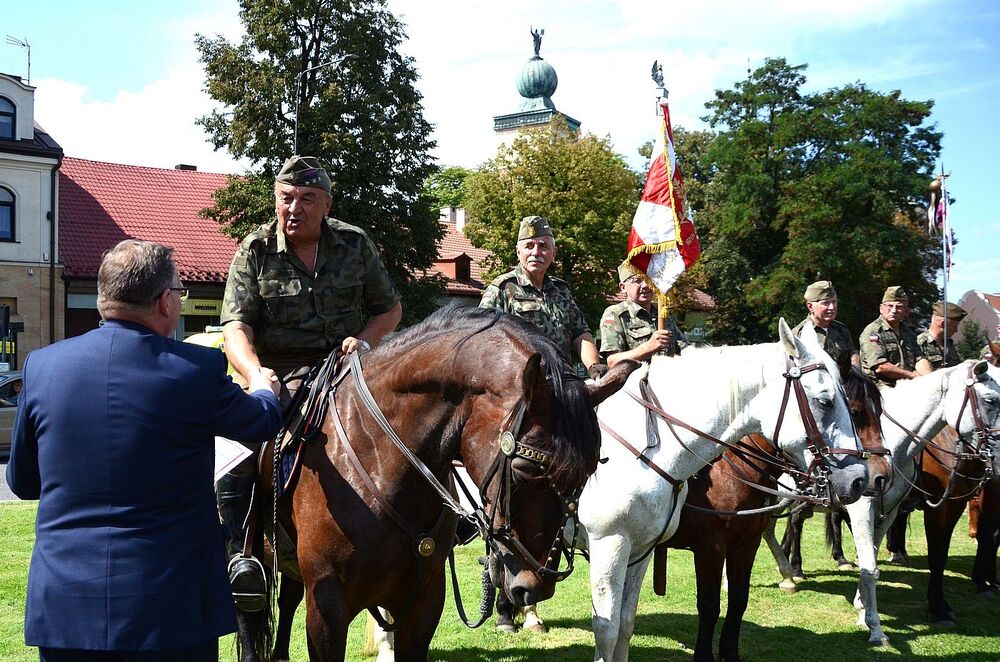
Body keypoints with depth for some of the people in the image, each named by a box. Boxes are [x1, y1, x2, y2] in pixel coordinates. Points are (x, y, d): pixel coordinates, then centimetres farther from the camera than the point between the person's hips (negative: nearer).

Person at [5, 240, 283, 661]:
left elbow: (22, 482, 9)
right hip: (169, 607, -3)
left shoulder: (41, 365, -2)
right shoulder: (198, 369, -12)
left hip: (63, 604, 3)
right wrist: (264, 389, 32)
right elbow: (263, 422, 8)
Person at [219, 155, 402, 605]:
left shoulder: (356, 244, 7)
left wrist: (365, 339, -6)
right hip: (279, 378, -2)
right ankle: (240, 551, -17)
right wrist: (255, 373, -29)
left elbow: (390, 309, 16)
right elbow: (236, 326, -9)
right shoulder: (255, 251, 0)